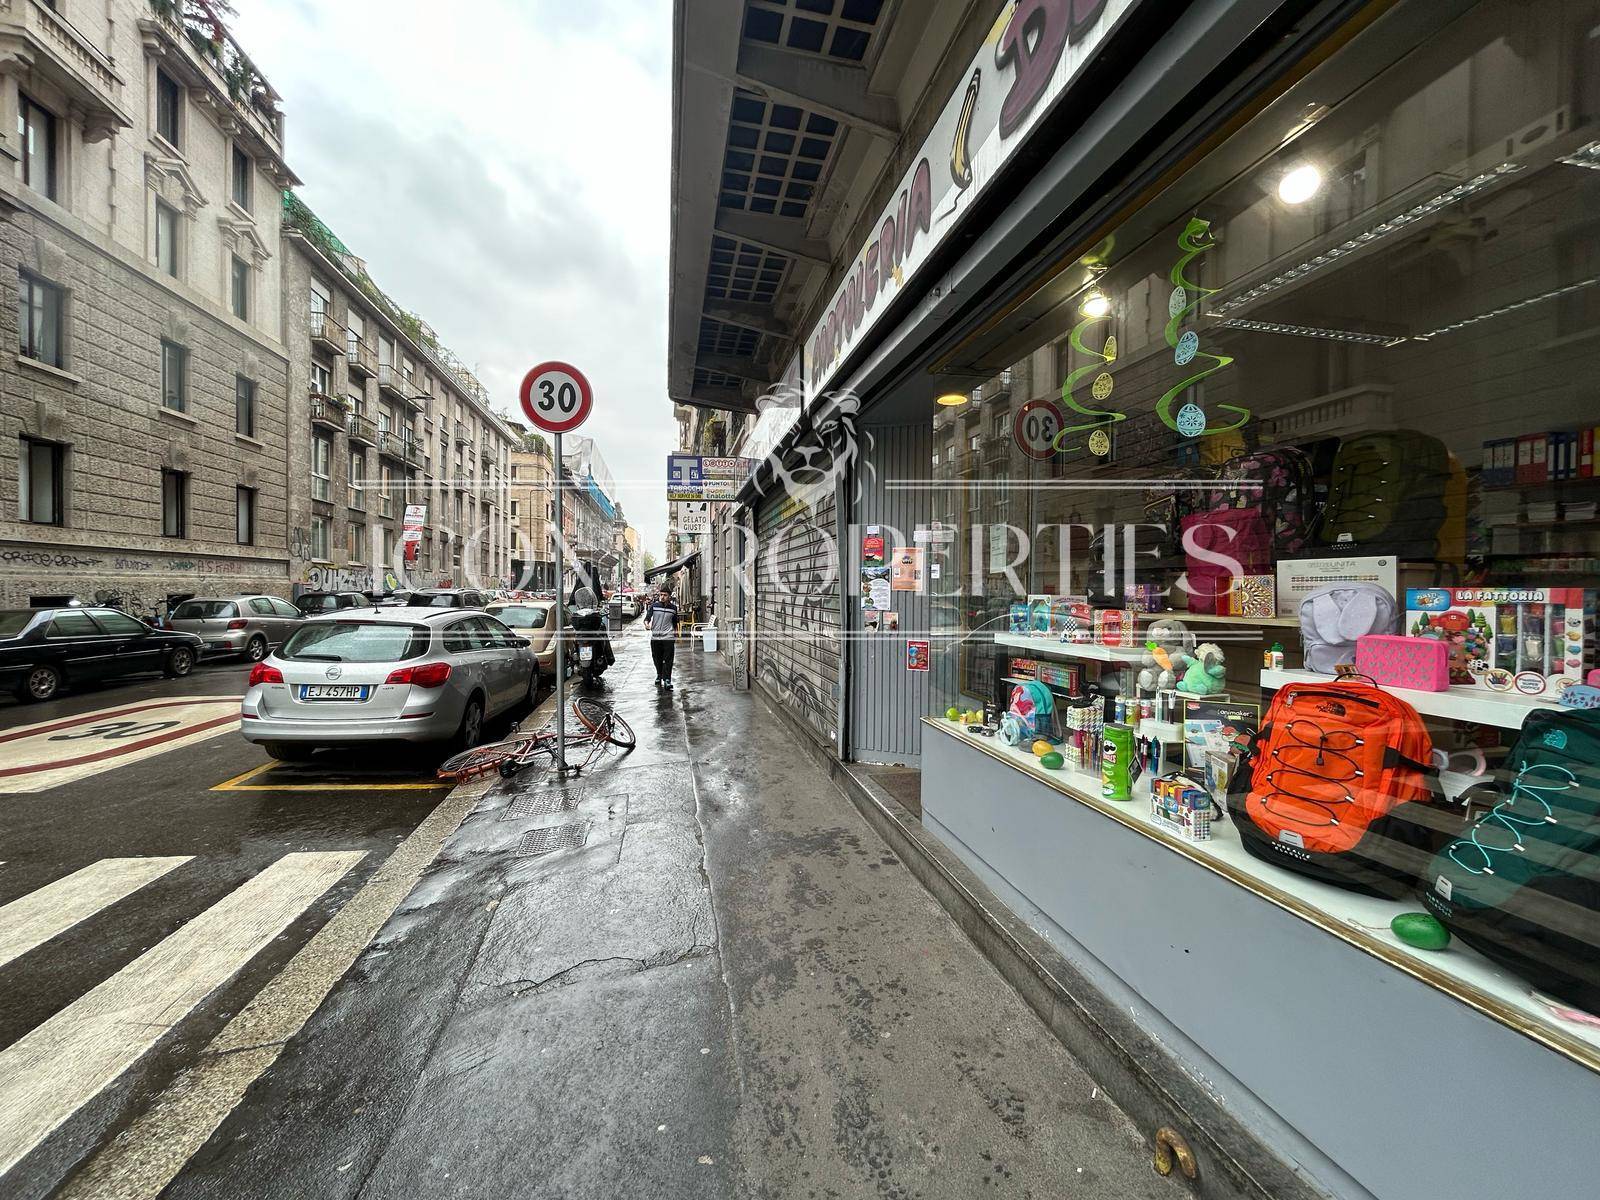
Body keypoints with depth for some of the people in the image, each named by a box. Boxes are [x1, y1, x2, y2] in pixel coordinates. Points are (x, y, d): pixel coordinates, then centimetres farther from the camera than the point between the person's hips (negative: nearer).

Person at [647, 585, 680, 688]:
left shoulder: (673, 608, 4)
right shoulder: (654, 605, 0)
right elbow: (648, 616, -5)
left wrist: (676, 634, 21)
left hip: (668, 637, -1)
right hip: (655, 637, 1)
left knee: (668, 660, -5)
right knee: (657, 660, 11)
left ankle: (667, 680, -2)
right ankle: (659, 676, 32)